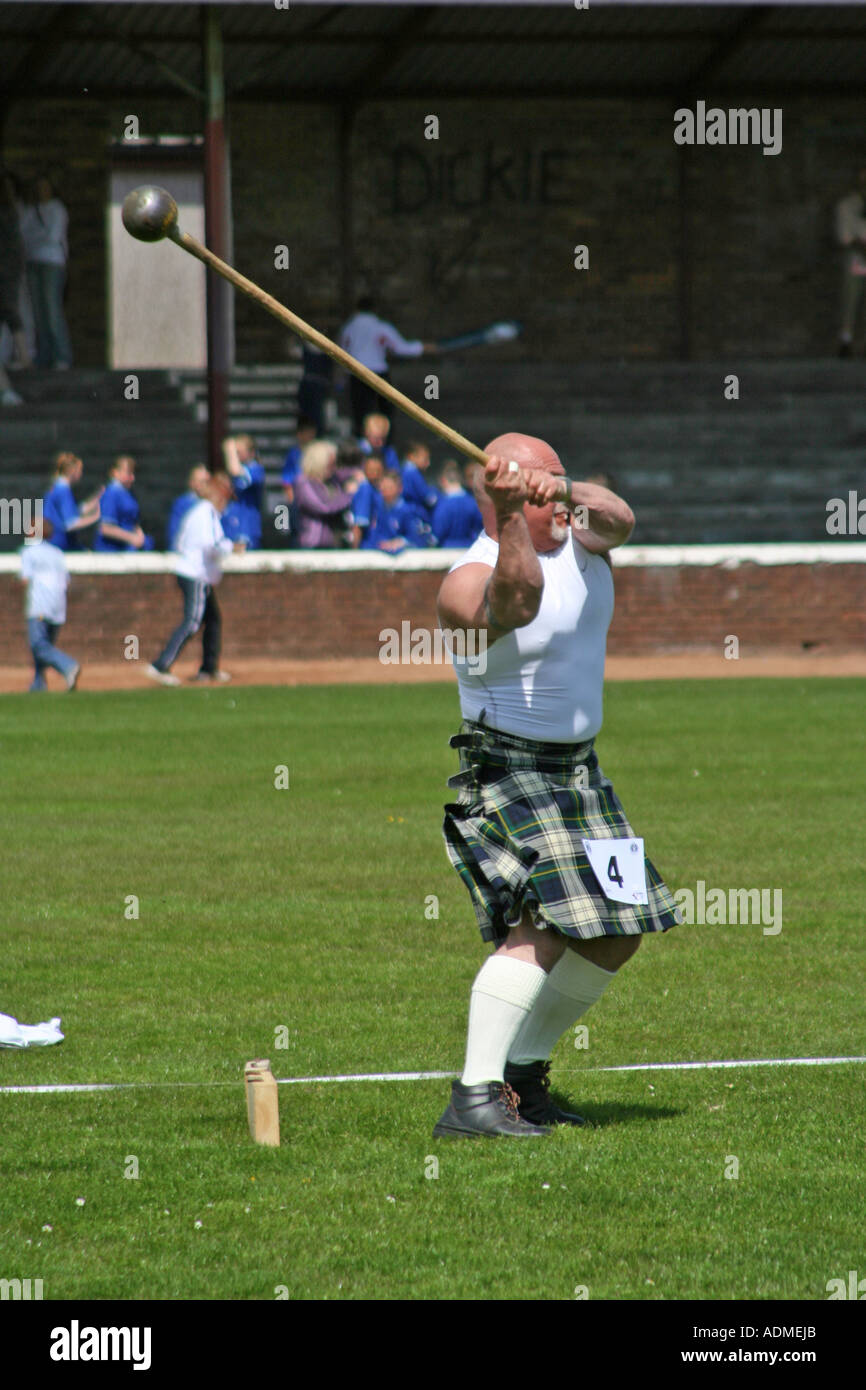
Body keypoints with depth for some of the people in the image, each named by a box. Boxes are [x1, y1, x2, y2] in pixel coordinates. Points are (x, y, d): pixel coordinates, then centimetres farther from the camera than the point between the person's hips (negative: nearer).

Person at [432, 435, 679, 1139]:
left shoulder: (579, 536, 4)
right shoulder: (470, 580, -17)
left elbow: (617, 516, -18)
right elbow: (517, 601, -39)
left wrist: (569, 490, -38)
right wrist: (511, 514, -52)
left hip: (580, 771, 9)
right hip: (506, 772, -9)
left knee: (615, 935, 11)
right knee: (544, 925, -24)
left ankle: (524, 1070, 22)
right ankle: (474, 1097, -29)